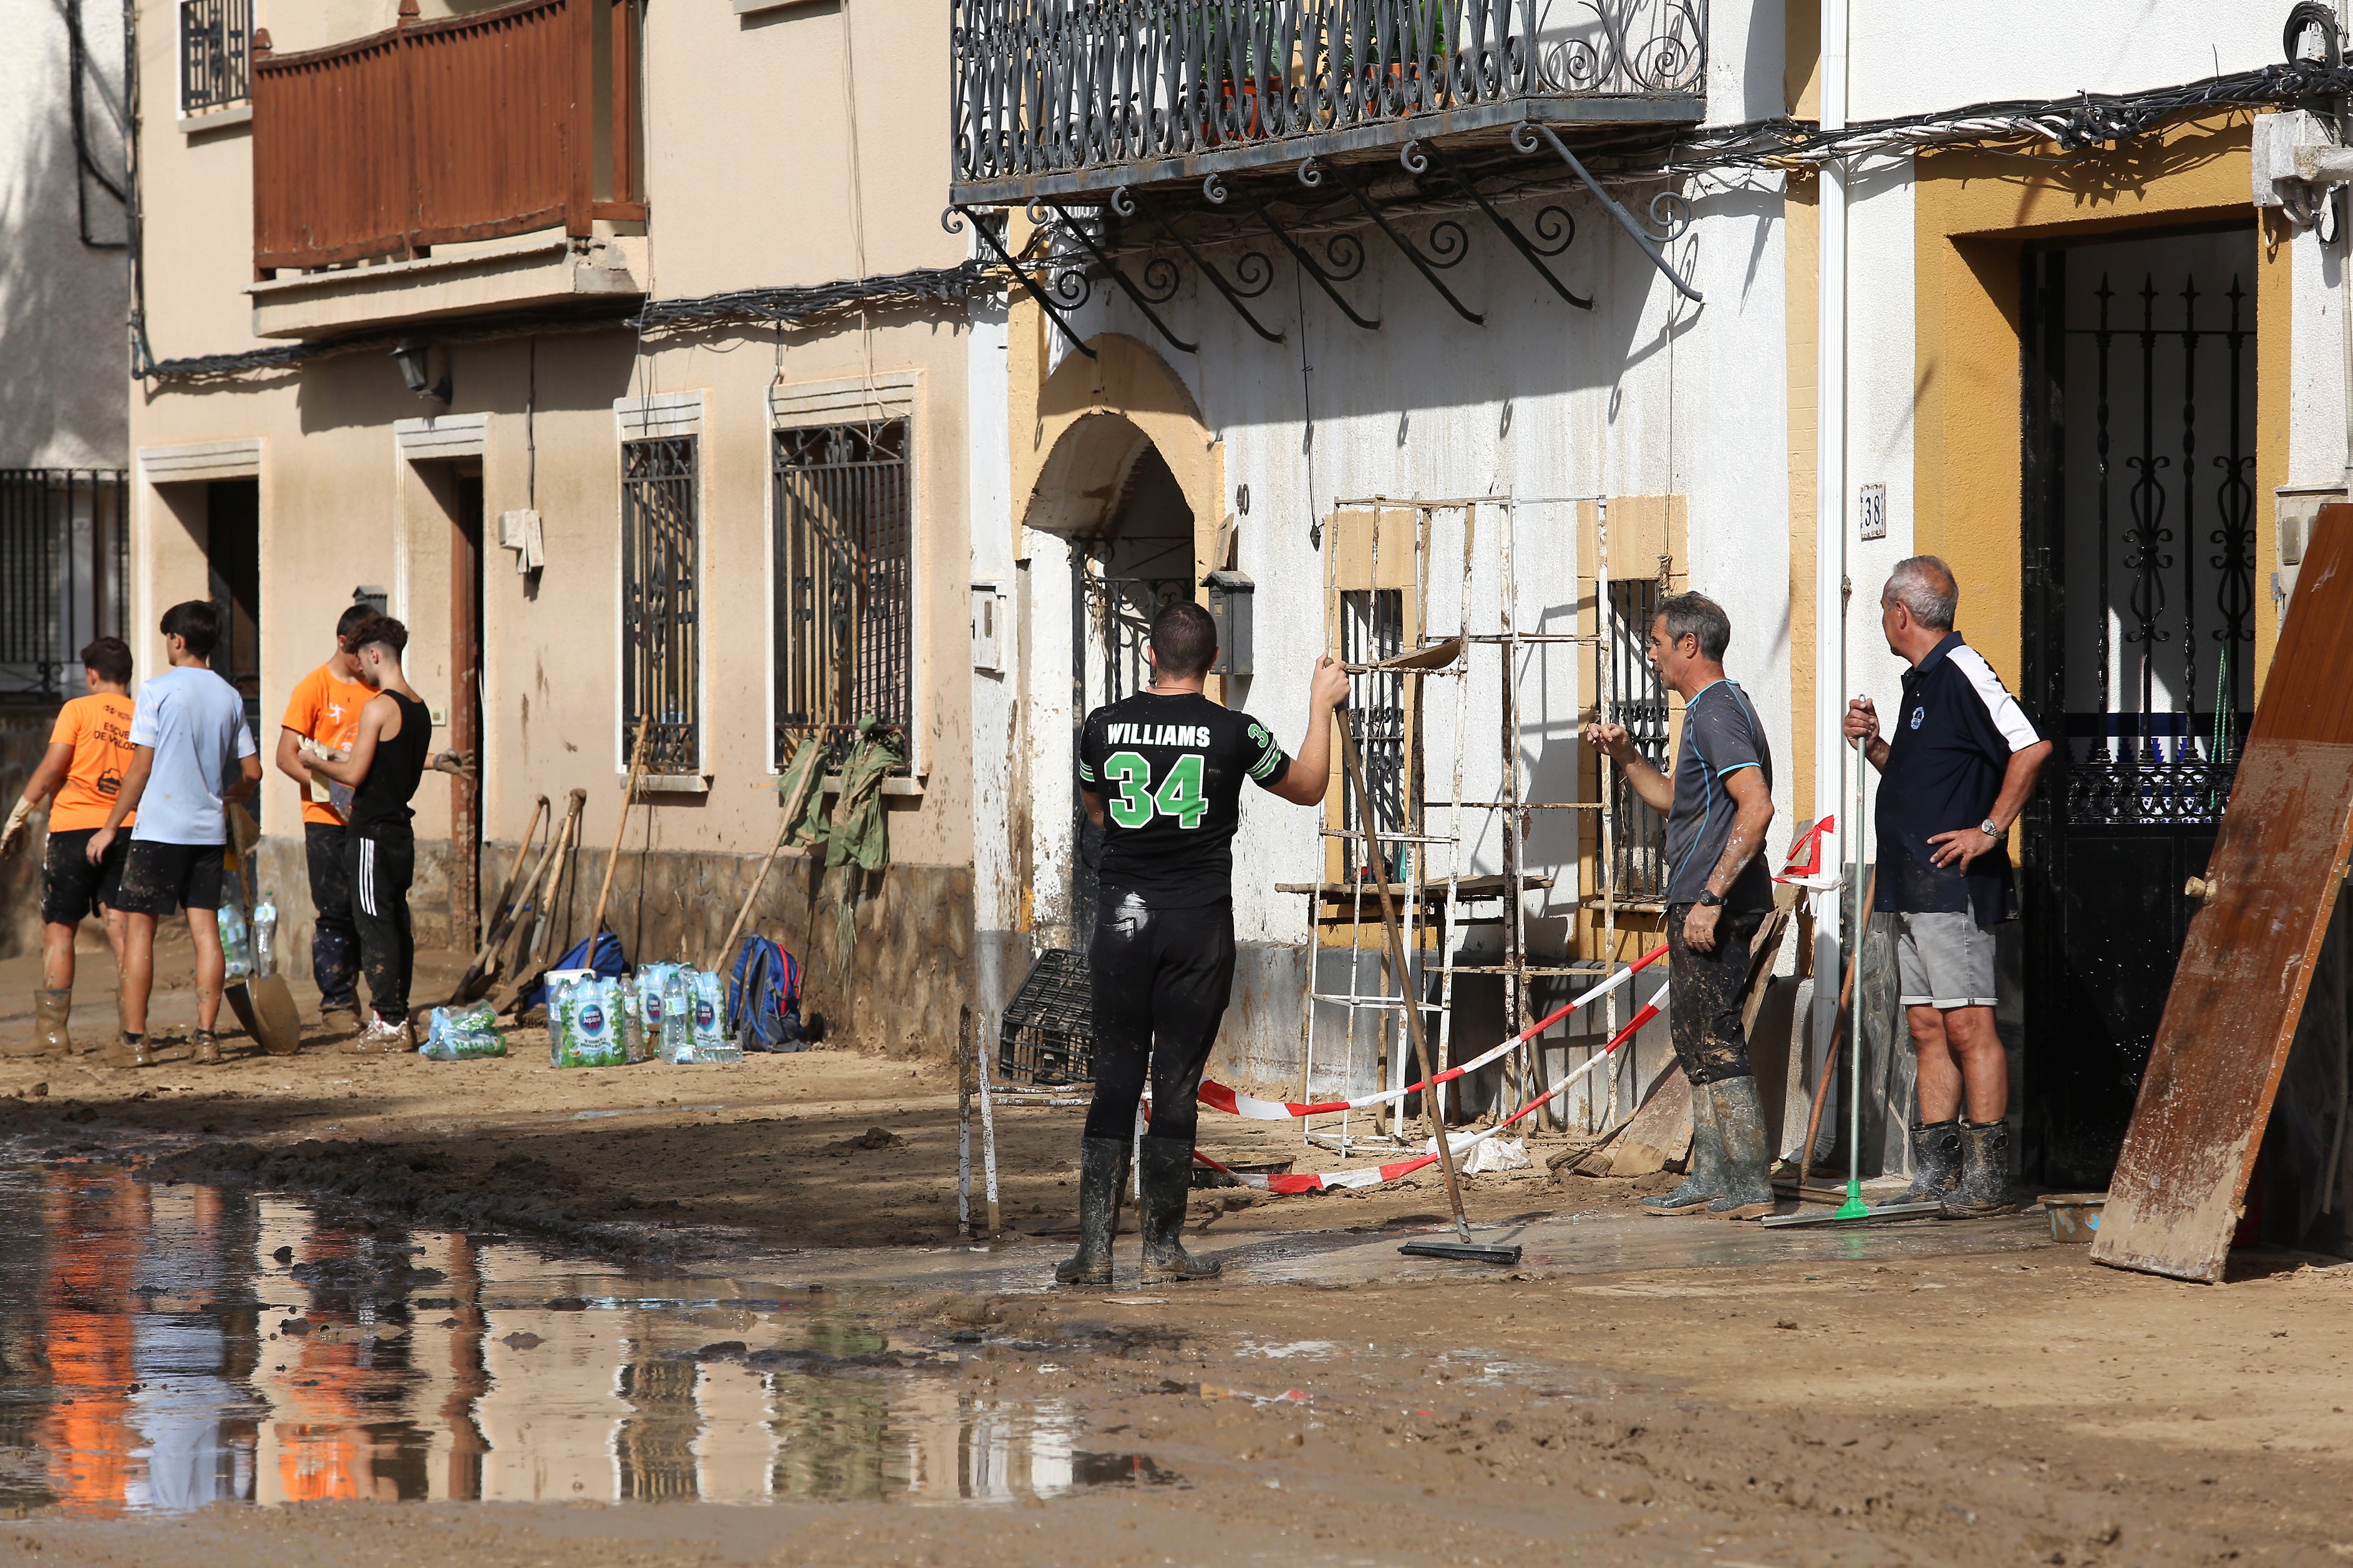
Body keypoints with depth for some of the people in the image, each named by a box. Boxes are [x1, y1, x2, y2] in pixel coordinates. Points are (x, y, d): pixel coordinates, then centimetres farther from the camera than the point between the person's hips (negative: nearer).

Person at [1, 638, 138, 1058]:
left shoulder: (79, 710, -2)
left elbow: (51, 769, -8)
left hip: (75, 826, -4)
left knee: (58, 929, 1)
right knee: (120, 927, 2)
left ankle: (51, 1031, -2)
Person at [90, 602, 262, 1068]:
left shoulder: (157, 691, -6)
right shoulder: (230, 697, 8)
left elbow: (141, 768, -7)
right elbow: (252, 774, 11)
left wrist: (110, 827, 0)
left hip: (160, 828, -5)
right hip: (210, 830, 5)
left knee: (139, 929, 1)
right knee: (205, 928, 5)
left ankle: (134, 1040, -2)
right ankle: (205, 1036, 1)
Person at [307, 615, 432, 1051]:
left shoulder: (379, 707, -14)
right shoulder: (420, 710, 11)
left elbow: (354, 773, -16)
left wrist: (315, 763, 0)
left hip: (372, 831, -8)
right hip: (401, 830, 8)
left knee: (376, 926, -7)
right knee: (397, 924, 10)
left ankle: (389, 1023, -9)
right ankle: (398, 1019, 13)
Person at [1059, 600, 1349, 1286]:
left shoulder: (1104, 725, 1)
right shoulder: (1232, 732, -5)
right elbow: (1307, 787, 13)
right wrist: (1322, 705, 26)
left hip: (1122, 919, 2)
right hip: (1200, 921, -2)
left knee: (1114, 1081, 5)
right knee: (1176, 1083, 3)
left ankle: (1095, 1249, 1)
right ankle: (1162, 1249, 6)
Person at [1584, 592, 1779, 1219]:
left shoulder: (1718, 713, -14)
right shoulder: (1709, 710, 19)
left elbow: (1757, 807, -25)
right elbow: (1676, 802, 32)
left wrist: (1710, 898, -27)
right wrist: (1626, 756, 17)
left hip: (1713, 908, -11)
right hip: (1700, 906, 11)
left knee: (1715, 1043, -9)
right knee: (1698, 1043, 14)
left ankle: (1750, 1186, -9)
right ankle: (1712, 1179, 18)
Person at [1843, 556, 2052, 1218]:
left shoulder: (1961, 671, -12)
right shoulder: (1921, 680, 19)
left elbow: (2031, 749, -21)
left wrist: (1990, 830, -19)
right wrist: (1874, 745, 11)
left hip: (1954, 885, -10)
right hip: (1911, 889, 10)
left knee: (1966, 1025, -9)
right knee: (1927, 1026, 9)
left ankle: (1987, 1177, -7)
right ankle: (1934, 1175, 12)